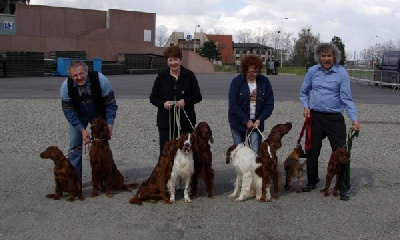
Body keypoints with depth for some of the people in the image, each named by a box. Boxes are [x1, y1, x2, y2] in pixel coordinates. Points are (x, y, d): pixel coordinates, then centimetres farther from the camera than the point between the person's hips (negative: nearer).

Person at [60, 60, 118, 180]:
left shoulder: (100, 80, -30)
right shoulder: (66, 86, -25)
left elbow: (111, 104, -20)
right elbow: (68, 111, -17)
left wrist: (109, 124, -26)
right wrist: (82, 129, -24)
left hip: (99, 115, -1)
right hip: (78, 116, 1)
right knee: (75, 146, -5)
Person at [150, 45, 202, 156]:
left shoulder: (189, 75, 4)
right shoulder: (162, 76, 7)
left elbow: (198, 96, 4)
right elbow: (153, 98, 9)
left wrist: (186, 101, -14)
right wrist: (163, 104, -11)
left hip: (185, 122, -1)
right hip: (165, 121, 1)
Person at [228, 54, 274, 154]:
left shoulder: (264, 81, -2)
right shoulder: (237, 81, -7)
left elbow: (269, 104, -1)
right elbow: (233, 105, -11)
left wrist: (259, 120, -11)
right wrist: (246, 121, -15)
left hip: (256, 123, 1)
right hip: (238, 122, 0)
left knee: (256, 152, -8)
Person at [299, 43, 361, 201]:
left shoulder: (341, 73, -8)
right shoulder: (312, 71, 1)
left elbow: (347, 98, -11)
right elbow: (304, 92, 14)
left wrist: (354, 119, -21)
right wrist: (306, 106, -4)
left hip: (335, 118, -3)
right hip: (314, 117, 3)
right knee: (312, 151, 11)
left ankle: (342, 186, 11)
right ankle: (312, 181, 29)